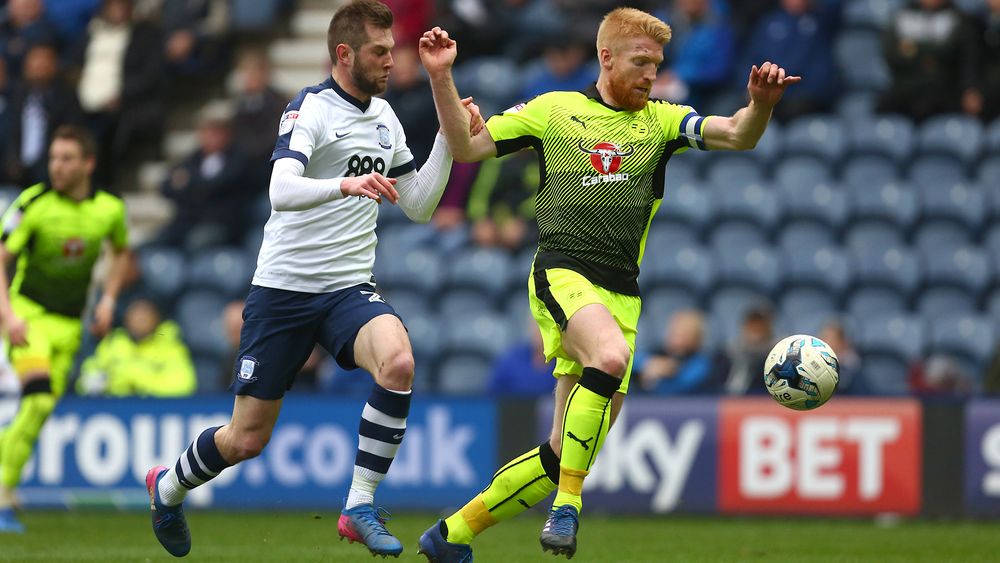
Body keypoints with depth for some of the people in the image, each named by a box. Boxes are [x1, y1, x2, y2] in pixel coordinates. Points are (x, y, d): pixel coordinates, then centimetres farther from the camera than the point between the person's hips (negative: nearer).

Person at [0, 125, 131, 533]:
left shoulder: (109, 209, -1)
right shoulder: (33, 204, -14)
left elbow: (121, 252, 20)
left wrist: (108, 298, 7)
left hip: (69, 325, 5)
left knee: (42, 407, 4)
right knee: (38, 399, -24)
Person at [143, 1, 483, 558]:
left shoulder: (385, 117, 11)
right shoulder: (311, 108, -11)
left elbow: (419, 206, 17)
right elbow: (281, 191, -28)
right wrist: (345, 184, -45)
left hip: (350, 289, 5)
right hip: (285, 286, -5)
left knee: (398, 363, -29)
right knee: (248, 438, 2)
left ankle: (360, 507, -19)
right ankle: (168, 487, 34)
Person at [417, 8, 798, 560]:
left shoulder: (661, 121, 13)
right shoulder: (553, 110, 9)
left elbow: (738, 135, -1)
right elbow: (465, 147, 13)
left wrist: (761, 104, -22)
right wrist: (441, 78, 1)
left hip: (622, 293, 4)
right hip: (563, 272, -4)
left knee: (567, 454, 3)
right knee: (611, 355, -37)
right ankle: (566, 506, -28)